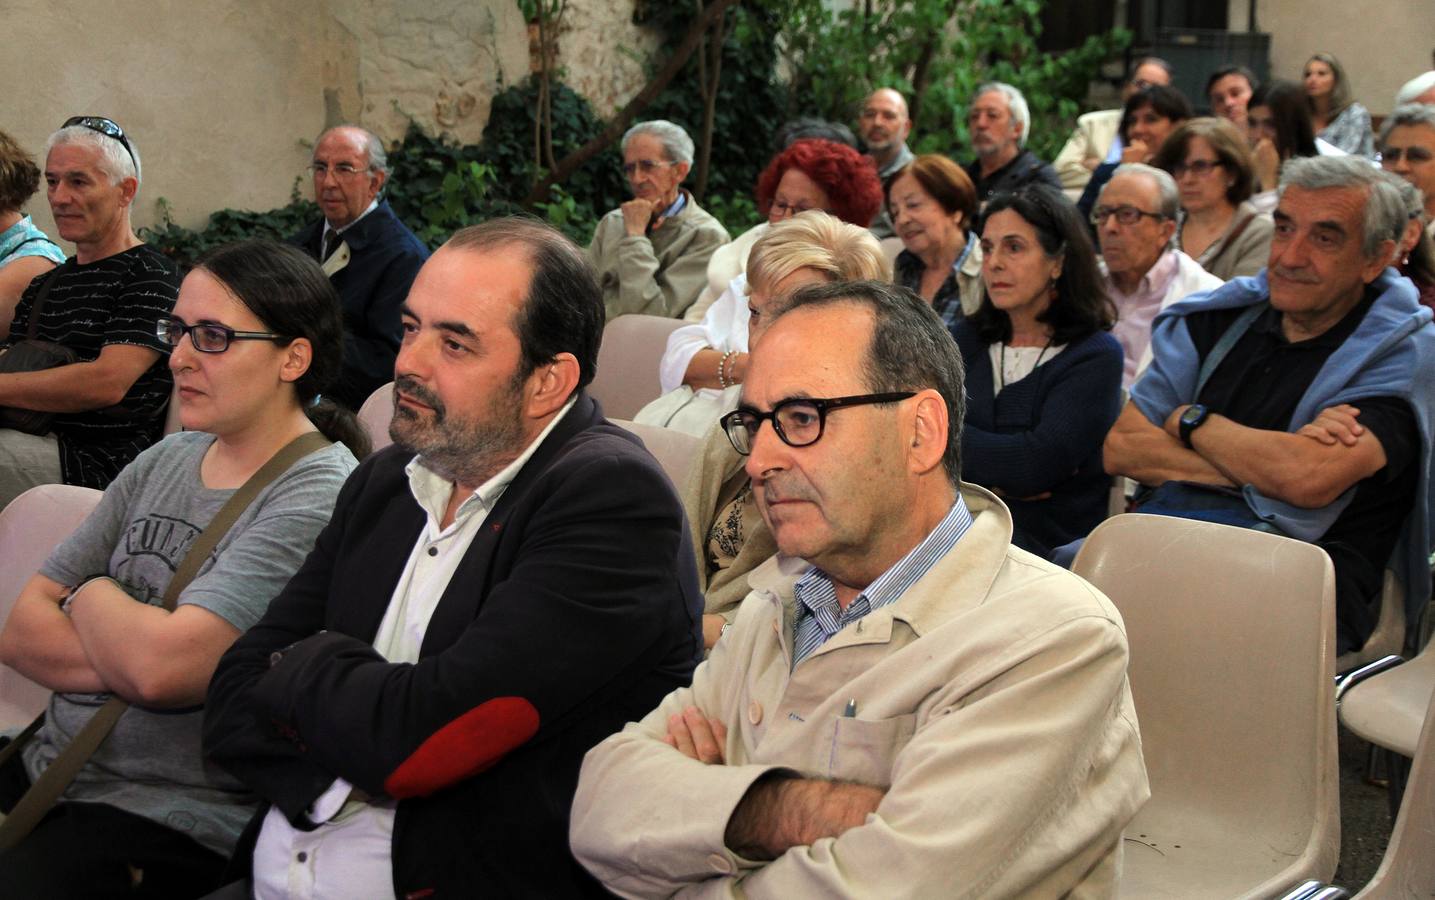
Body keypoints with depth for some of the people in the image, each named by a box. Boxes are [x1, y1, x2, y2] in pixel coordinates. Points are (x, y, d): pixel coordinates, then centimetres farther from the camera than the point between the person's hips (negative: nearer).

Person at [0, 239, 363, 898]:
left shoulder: (320, 498, -13)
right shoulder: (165, 461, 10)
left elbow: (162, 666, -22)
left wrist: (92, 595, -2)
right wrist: (132, 652, -12)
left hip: (164, 829, -7)